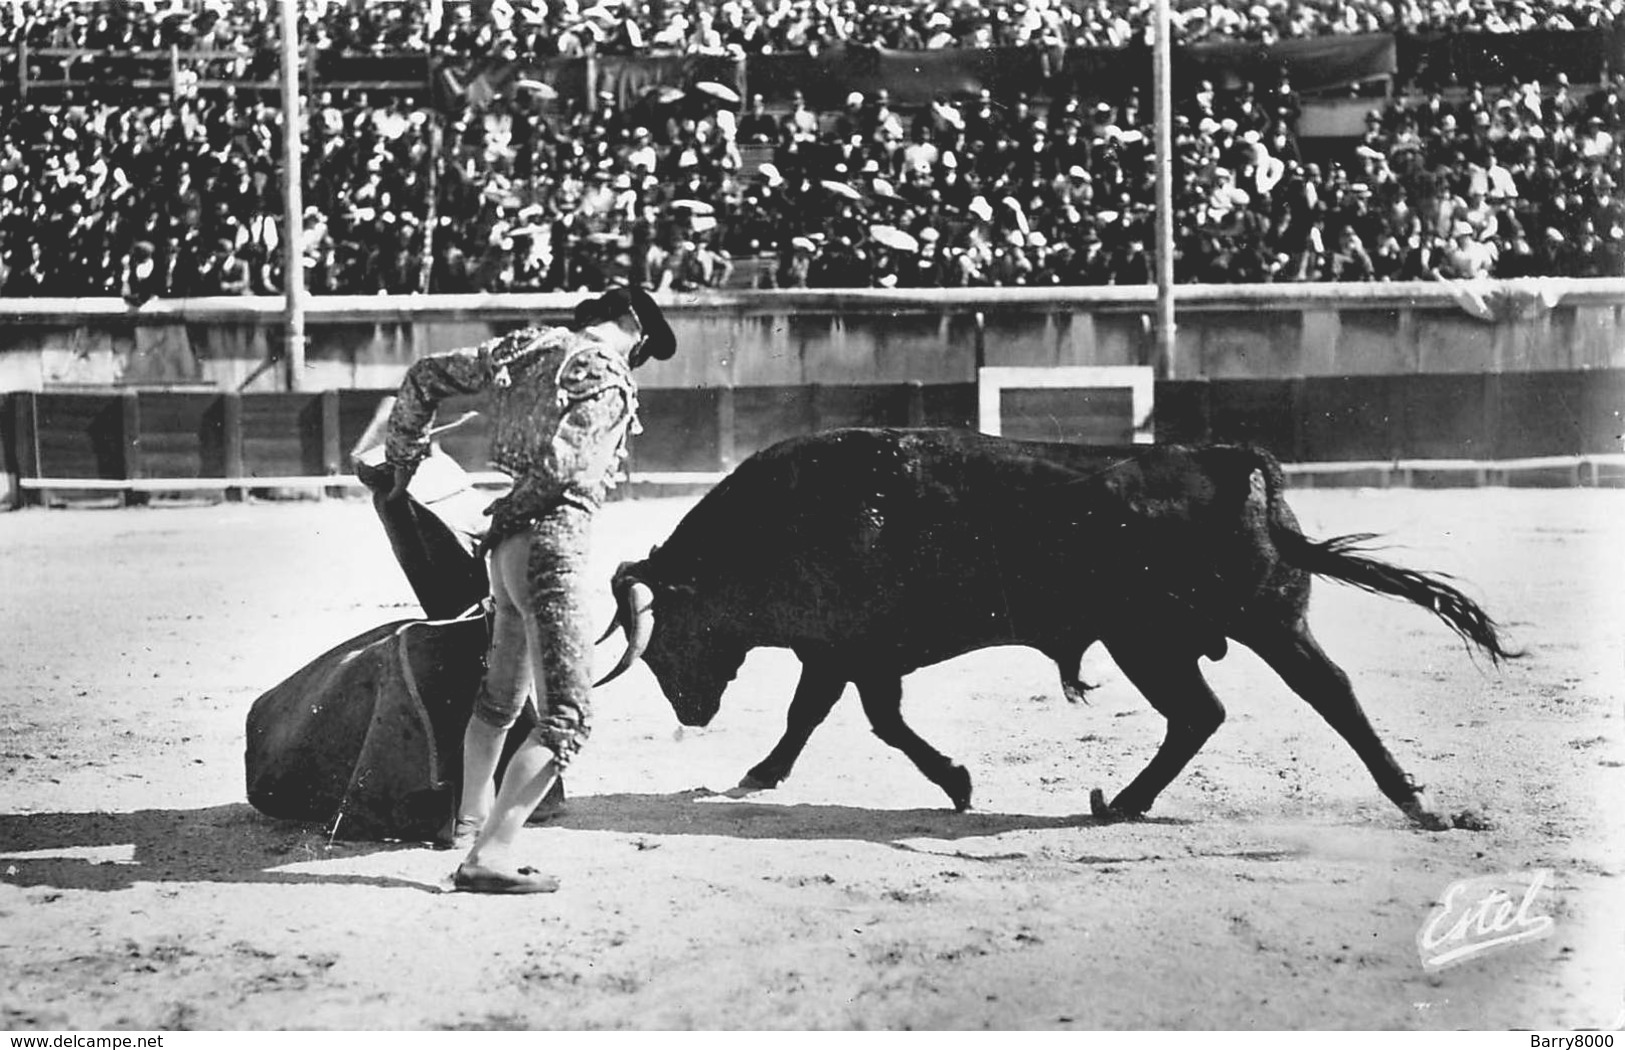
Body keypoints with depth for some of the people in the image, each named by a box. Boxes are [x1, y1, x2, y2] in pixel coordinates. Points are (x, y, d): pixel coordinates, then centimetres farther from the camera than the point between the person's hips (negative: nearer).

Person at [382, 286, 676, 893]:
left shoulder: (522, 349, 13)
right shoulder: (606, 377, -10)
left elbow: (425, 376, 19)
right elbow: (559, 462, -21)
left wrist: (402, 461, 28)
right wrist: (504, 517, -6)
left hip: (508, 546, 9)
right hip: (549, 543, -9)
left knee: (501, 694, 28)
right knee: (566, 718, -10)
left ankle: (471, 817, 44)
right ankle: (487, 856, -19)